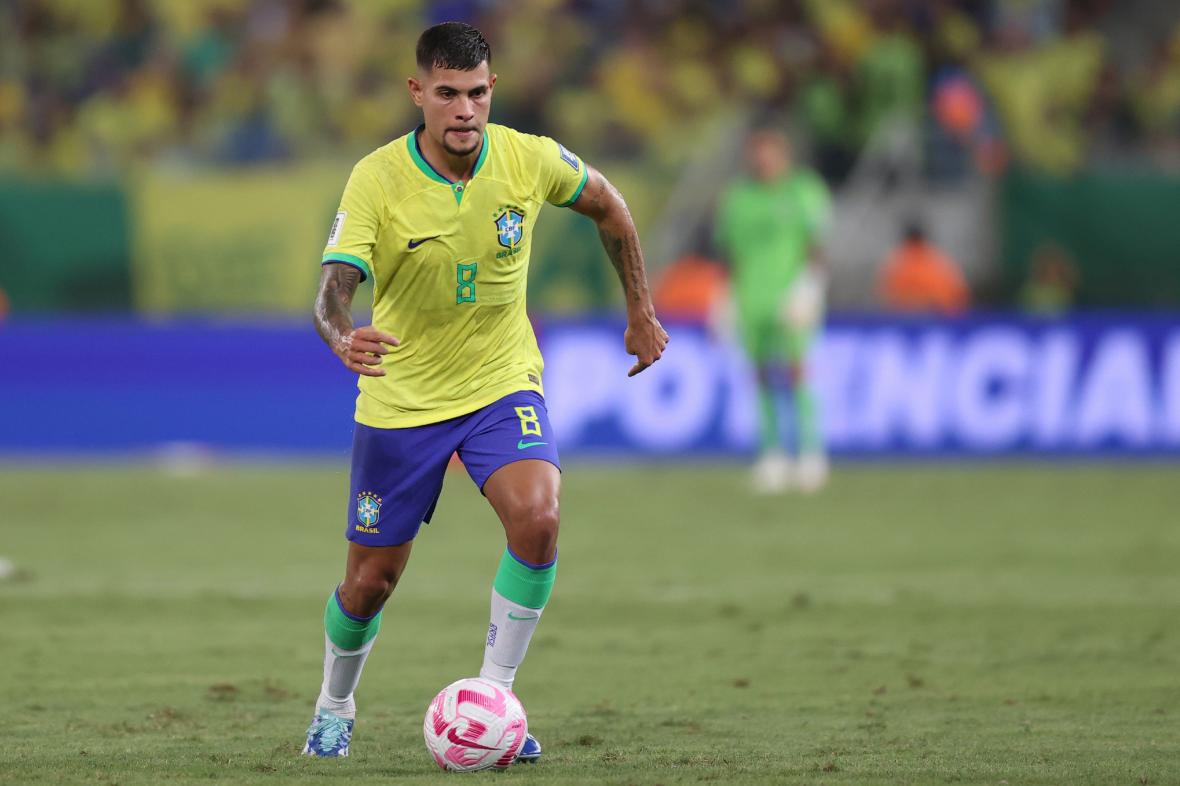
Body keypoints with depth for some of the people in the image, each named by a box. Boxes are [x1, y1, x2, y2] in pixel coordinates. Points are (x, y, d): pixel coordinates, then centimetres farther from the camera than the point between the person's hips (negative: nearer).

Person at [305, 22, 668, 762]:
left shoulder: (530, 160, -12)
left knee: (538, 519, -27)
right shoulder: (376, 180, -20)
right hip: (401, 398, -1)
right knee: (371, 582, 6)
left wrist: (641, 311, 12)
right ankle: (335, 711, 37)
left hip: (503, 383, 1)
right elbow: (333, 289, -29)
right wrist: (344, 338, -52)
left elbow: (607, 205, 9)